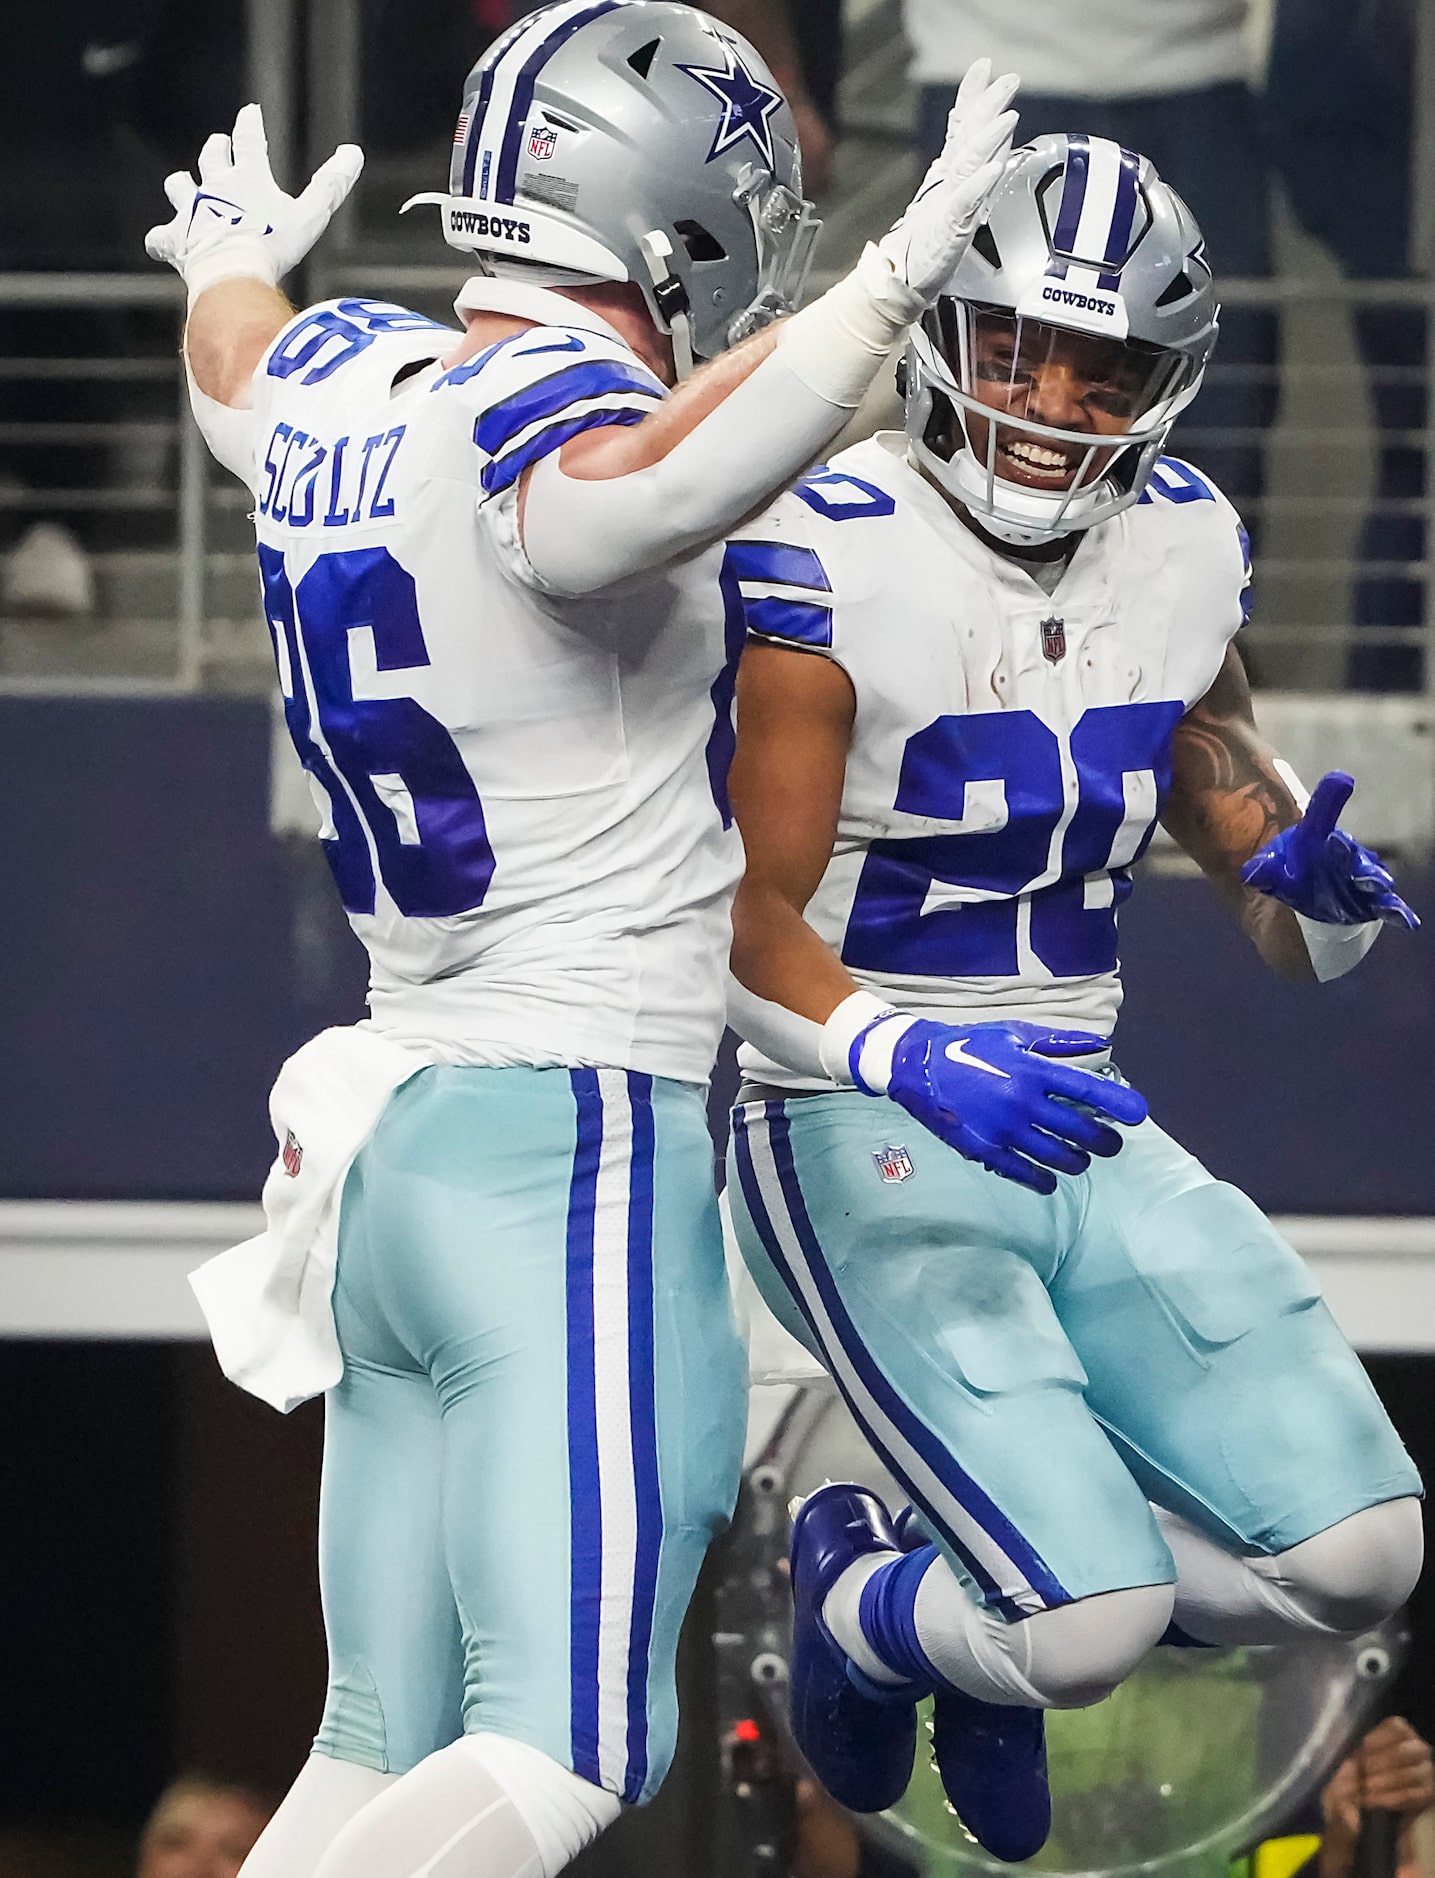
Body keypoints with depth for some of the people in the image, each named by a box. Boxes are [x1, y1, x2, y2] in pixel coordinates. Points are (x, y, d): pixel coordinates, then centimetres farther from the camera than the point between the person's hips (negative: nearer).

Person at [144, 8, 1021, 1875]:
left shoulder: (341, 385, 9)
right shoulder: (552, 429, -16)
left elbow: (240, 375, 35)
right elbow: (634, 492, -42)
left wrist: (235, 264, 57)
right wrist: (892, 282, -38)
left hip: (387, 1157, 9)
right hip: (578, 1156, -9)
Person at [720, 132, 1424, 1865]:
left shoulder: (1185, 554, 6)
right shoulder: (830, 557, -14)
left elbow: (1260, 882, 13)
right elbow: (743, 922, -17)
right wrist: (913, 1063, -34)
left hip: (1079, 1128, 7)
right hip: (861, 1144, -6)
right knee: (1096, 1621, -19)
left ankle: (1010, 1620, 22)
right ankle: (860, 1604, 16)